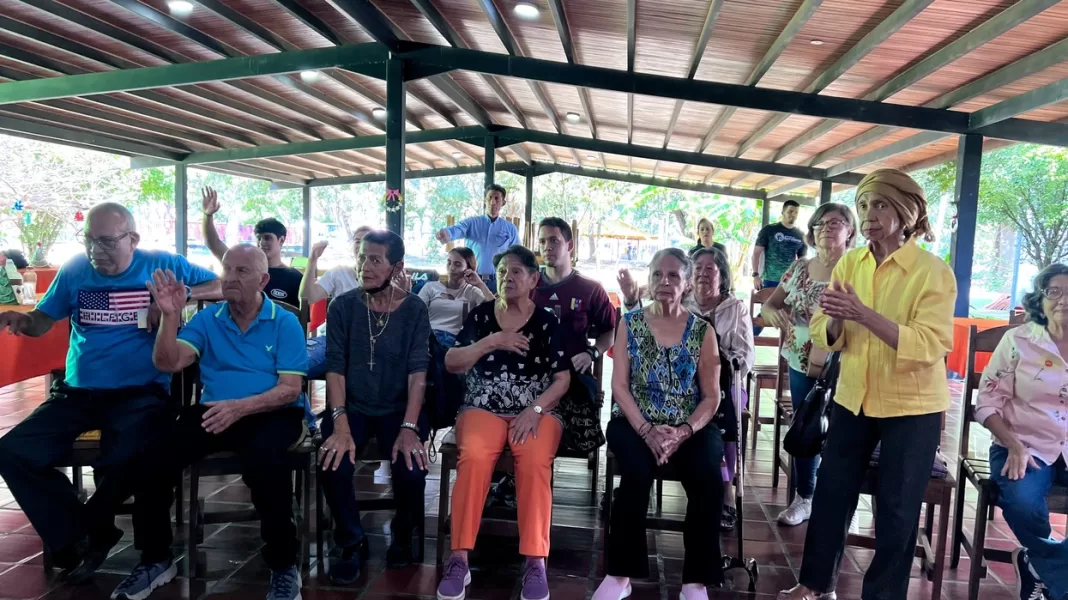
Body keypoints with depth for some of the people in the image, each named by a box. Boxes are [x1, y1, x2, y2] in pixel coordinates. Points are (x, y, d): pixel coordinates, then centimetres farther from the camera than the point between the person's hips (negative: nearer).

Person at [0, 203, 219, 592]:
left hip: (142, 394, -4)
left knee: (123, 462, -28)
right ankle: (80, 541, 5)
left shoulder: (163, 266, -1)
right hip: (78, 393, 4)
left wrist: (182, 296, -17)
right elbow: (42, 321, 15)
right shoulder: (74, 271, 6)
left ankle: (81, 537, 5)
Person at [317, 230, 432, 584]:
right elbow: (335, 368, -7)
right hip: (351, 407, 1)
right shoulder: (342, 306, -3)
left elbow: (418, 372, -10)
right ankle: (351, 542, 5)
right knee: (333, 467, -26)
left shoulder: (414, 309, -4)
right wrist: (341, 425, -20)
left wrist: (409, 428, -22)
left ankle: (402, 537, 11)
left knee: (411, 470, -25)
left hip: (398, 409, -1)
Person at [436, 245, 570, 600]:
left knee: (535, 463, -31)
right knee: (474, 458, -31)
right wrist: (493, 342, -10)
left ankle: (535, 561, -24)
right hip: (483, 409, 1)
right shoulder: (480, 315, 9)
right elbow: (451, 364, 2)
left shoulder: (547, 322, 6)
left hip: (537, 411, 0)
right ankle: (459, 559, -25)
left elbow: (562, 379, 2)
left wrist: (534, 411, -14)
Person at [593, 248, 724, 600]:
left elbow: (711, 397, 2)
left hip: (689, 429, 1)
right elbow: (619, 386, -2)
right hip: (636, 424, -1)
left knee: (709, 481, -27)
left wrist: (683, 433, -16)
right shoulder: (630, 323, 5)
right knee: (637, 473, -31)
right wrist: (647, 431, -15)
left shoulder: (703, 331, 5)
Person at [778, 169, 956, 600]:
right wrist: (835, 319, -23)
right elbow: (826, 338, 0)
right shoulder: (849, 264, 0)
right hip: (853, 398, 4)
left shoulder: (933, 272, -14)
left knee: (896, 509, 8)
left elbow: (928, 346, -25)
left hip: (912, 406, -4)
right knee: (831, 492, 13)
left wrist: (864, 314, -33)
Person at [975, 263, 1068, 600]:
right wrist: (1014, 446, -14)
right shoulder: (1019, 340, -1)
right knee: (1021, 504, -30)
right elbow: (988, 401, -2)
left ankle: (1039, 568, -2)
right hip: (1027, 446, -2)